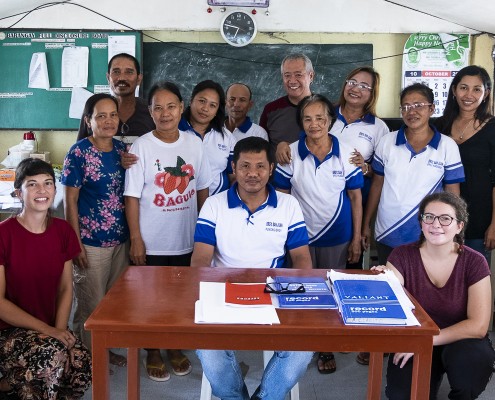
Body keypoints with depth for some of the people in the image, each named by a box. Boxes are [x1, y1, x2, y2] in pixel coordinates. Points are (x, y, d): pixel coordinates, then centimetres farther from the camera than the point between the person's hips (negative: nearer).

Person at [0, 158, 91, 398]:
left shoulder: (63, 231, 2)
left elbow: (65, 288, 6)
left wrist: (59, 329, -10)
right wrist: (46, 329, -19)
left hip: (51, 329, 5)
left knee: (83, 368, -23)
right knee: (52, 354, -34)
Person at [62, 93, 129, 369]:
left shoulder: (123, 149, 4)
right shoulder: (79, 153, -12)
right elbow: (70, 201, -11)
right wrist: (76, 244, -12)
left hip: (121, 240, 6)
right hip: (91, 242, -6)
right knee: (91, 304, 6)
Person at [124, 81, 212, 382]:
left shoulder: (194, 143, 0)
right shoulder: (141, 146, -10)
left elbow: (203, 189, 7)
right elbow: (132, 196, -9)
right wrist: (136, 239, -11)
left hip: (187, 241, 3)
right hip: (152, 242, -3)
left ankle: (176, 348, 36)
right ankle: (153, 353, 30)